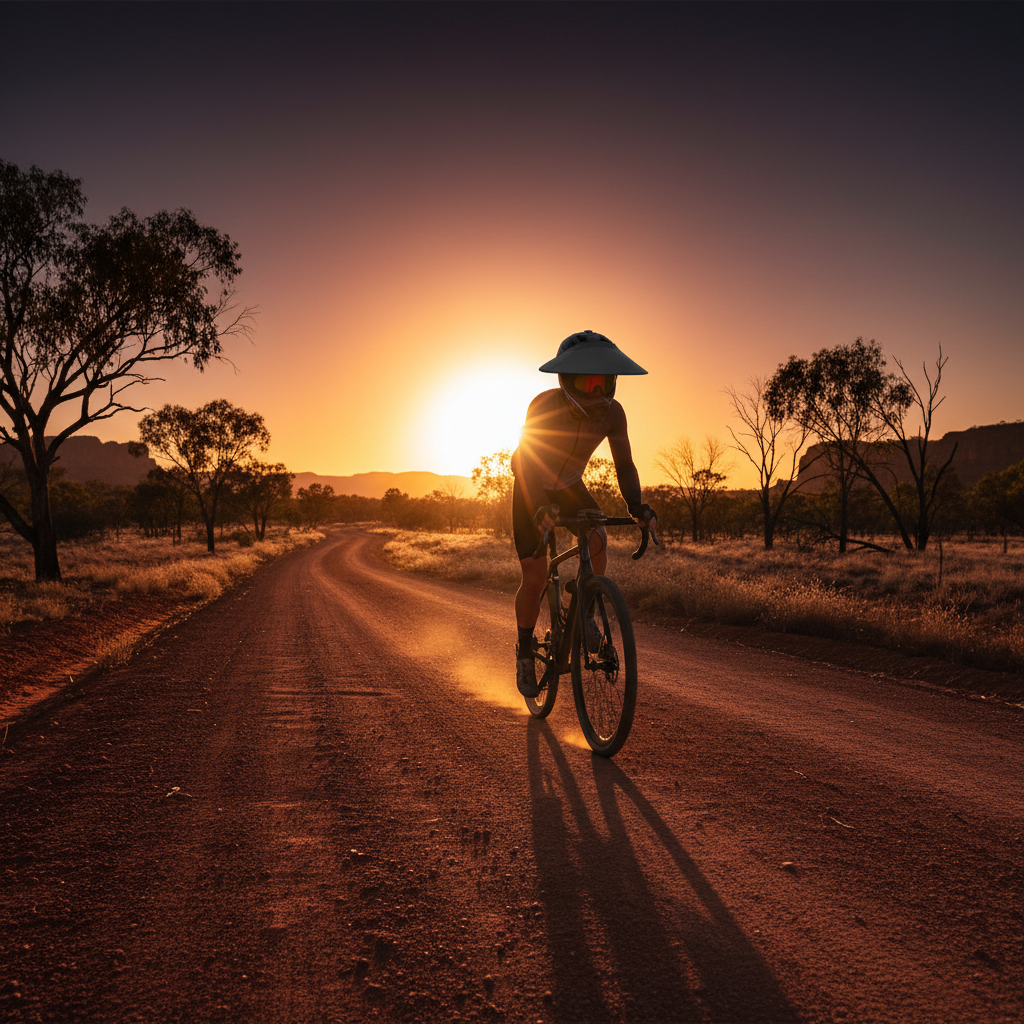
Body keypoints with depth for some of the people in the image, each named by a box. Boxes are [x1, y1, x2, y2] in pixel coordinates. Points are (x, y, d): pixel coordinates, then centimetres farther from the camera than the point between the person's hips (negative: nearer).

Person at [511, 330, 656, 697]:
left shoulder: (612, 412, -21)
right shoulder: (544, 405, -32)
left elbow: (624, 464, -16)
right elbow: (528, 465, -38)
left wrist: (635, 505, -34)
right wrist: (539, 509, -55)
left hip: (569, 486, 3)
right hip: (531, 487, -3)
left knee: (598, 540, -26)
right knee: (535, 577, -8)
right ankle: (525, 654, 13)